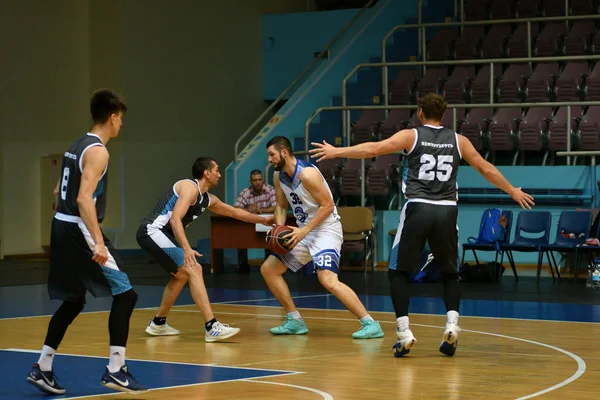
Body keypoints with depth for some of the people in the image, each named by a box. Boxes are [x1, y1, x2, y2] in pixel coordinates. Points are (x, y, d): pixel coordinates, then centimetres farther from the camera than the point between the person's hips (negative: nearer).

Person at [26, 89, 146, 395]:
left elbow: (59, 193, 22)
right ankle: (115, 370, -9)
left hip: (61, 227, 10)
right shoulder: (97, 151, -13)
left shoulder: (76, 146, 15)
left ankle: (42, 369, 18)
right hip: (80, 231, -10)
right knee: (124, 294, -6)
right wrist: (98, 243, -28)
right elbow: (84, 198, -24)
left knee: (73, 301, 18)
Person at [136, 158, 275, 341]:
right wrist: (187, 249, -32)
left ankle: (158, 324, 35)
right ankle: (212, 327, -23)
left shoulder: (208, 199, 18)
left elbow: (234, 212, 32)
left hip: (161, 235, 11)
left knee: (182, 275, 26)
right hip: (152, 231, -11)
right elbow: (175, 219, -23)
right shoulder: (190, 187, -12)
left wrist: (263, 220, 37)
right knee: (194, 270, -17)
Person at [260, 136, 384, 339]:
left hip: (326, 229, -10)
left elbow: (327, 206, -20)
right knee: (268, 269, 9)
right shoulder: (278, 176, 5)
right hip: (305, 232, 10)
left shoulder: (307, 173, -21)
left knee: (328, 280, -28)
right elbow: (281, 206, 17)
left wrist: (305, 230, -24)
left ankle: (370, 324, -24)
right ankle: (295, 321, 16)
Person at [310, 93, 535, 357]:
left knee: (398, 272, 10)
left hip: (418, 208, -2)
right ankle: (452, 324, -1)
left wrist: (336, 152, 3)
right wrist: (513, 191, 31)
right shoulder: (458, 140, 13)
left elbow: (373, 149, -5)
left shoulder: (411, 136, 4)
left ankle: (403, 331, -3)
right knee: (449, 273, 20)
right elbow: (487, 169, 19)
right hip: (447, 211, 2)